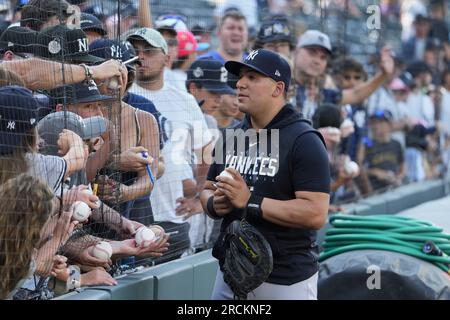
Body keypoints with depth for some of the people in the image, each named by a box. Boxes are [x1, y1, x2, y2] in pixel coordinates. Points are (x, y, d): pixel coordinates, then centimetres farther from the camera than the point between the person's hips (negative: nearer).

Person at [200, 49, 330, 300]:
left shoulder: (304, 141, -12)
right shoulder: (233, 138, 11)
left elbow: (316, 214, -20)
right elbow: (208, 191, 20)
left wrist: (250, 202, -23)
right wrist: (214, 204, -4)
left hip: (285, 279, -6)